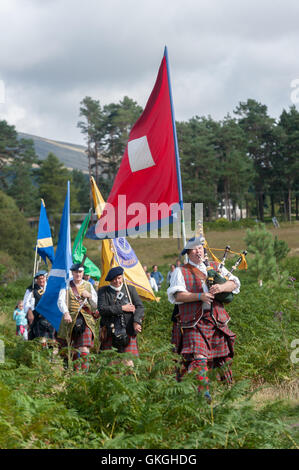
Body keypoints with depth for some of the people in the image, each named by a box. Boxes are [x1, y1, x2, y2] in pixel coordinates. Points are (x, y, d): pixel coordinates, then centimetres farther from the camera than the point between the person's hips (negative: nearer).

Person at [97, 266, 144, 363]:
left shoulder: (130, 289, 11)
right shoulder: (103, 291, 7)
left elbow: (140, 307, 4)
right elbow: (101, 309, -7)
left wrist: (137, 321, -15)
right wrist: (122, 308, -11)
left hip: (128, 332, 0)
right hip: (110, 333, 0)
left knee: (128, 361, -7)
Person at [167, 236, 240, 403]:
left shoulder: (216, 268, 18)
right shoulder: (181, 272, 7)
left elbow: (234, 283, 9)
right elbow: (177, 295, -5)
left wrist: (222, 287, -13)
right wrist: (200, 296, -17)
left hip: (217, 321, 4)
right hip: (193, 322, -4)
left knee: (223, 358, 9)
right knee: (198, 358, -18)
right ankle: (203, 394, -19)